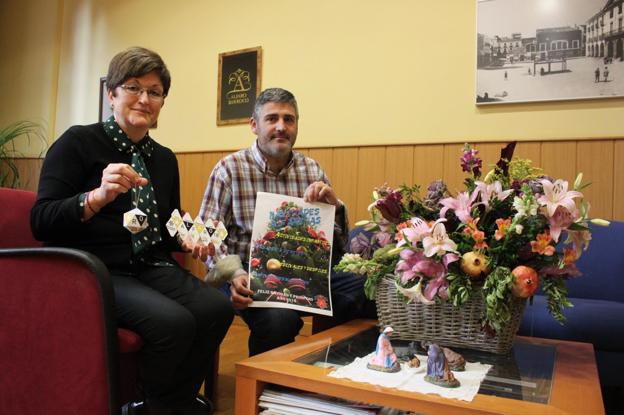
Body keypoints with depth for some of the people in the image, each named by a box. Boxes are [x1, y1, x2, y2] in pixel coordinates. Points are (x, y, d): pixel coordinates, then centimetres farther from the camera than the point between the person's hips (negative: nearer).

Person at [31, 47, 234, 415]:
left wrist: (189, 240, 0)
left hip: (153, 267, 6)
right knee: (174, 322, -29)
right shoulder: (78, 143, -4)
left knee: (217, 309, -20)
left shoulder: (165, 158, 12)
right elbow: (41, 222, -12)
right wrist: (98, 196, -29)